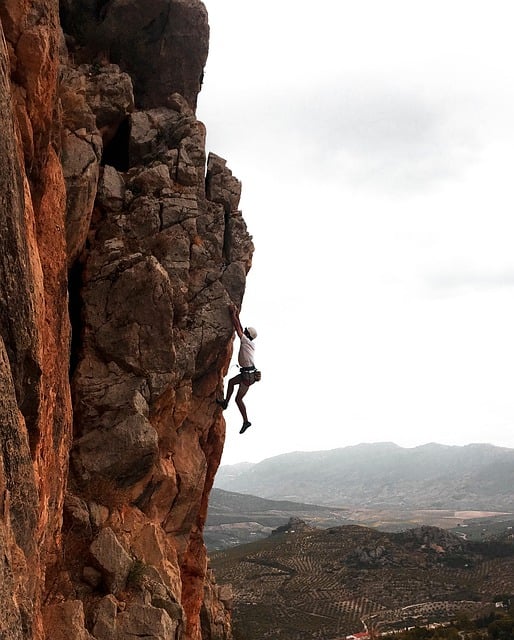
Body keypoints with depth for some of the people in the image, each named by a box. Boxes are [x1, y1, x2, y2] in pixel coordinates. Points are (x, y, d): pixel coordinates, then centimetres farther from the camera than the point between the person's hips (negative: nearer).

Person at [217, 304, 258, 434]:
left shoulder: (246, 341, -14)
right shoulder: (250, 344, 9)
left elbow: (237, 327, -11)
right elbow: (240, 328, 18)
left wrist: (233, 313, -1)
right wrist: (237, 315, 20)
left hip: (248, 375, -9)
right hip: (247, 373, 9)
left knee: (238, 399, -2)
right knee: (231, 382, 29)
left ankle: (246, 421, 5)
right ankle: (225, 402, 37)